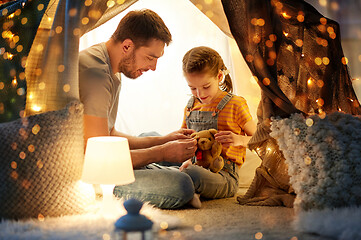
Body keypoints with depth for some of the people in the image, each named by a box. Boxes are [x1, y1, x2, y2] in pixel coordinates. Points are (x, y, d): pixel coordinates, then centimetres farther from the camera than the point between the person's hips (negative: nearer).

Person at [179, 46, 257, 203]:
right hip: (197, 166, 6)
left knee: (192, 174, -39)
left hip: (224, 176, -5)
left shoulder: (236, 104, -2)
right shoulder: (191, 106, 15)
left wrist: (240, 140, -20)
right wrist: (187, 159, -1)